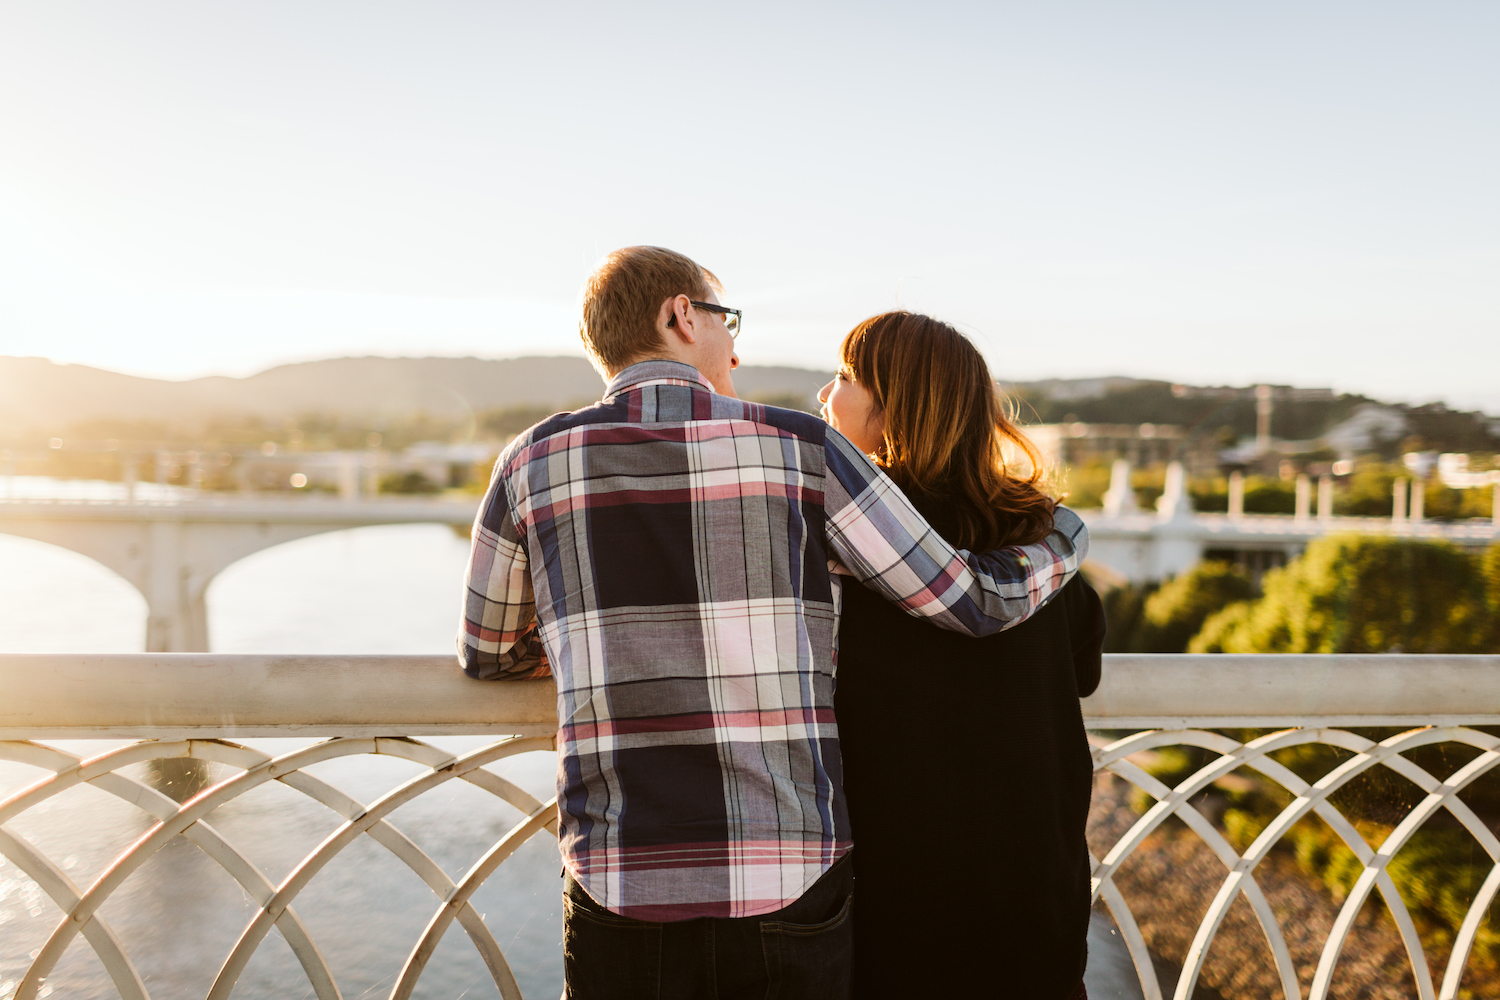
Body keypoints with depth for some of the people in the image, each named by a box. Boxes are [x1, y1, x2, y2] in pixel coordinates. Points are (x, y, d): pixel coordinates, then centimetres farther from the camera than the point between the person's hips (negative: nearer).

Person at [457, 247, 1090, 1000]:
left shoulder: (533, 462, 2)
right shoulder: (800, 448, -3)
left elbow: (488, 654, 17)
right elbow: (975, 601, 2)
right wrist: (1064, 537, 24)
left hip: (622, 891, 1)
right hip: (789, 890, 0)